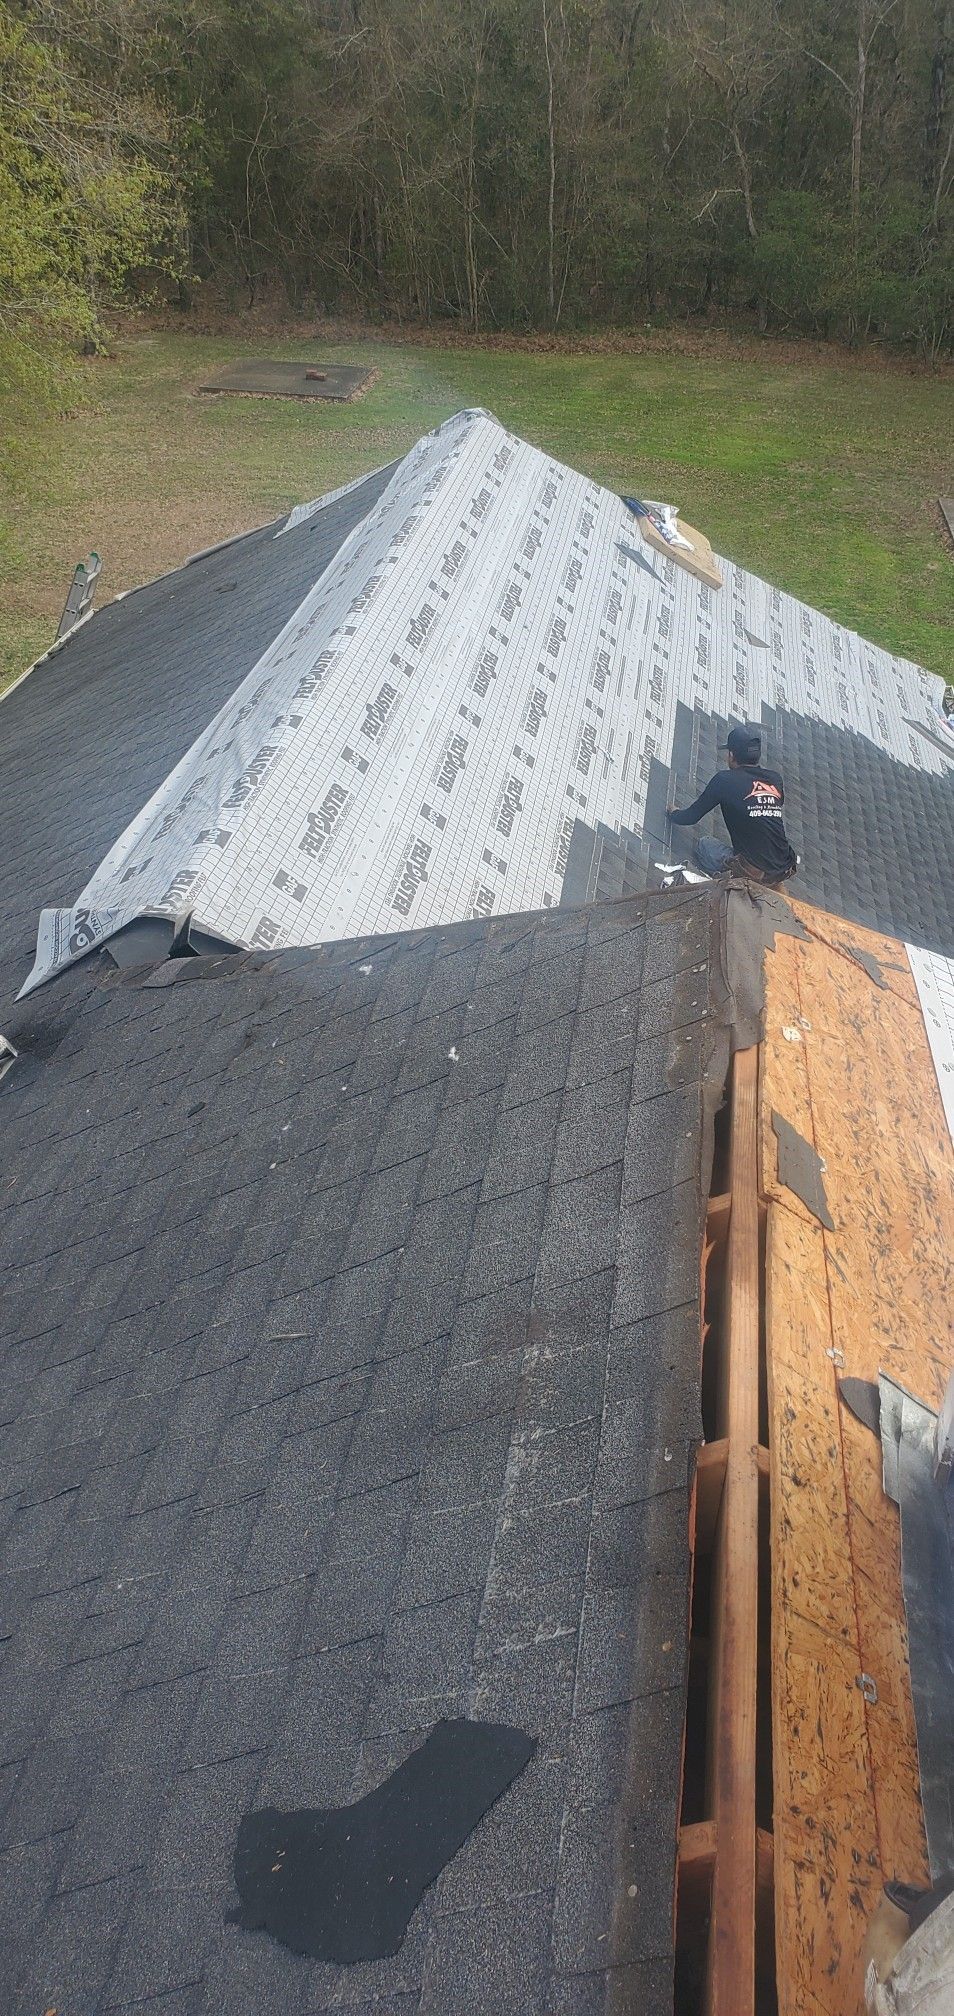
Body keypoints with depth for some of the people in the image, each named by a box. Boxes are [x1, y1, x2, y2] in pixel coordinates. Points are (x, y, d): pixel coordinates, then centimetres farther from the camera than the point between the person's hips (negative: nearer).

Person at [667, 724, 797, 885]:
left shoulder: (725, 780, -4)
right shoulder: (775, 779, 9)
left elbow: (692, 816, 6)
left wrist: (673, 814, 29)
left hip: (753, 870, -5)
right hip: (784, 872, 5)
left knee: (701, 846, 17)